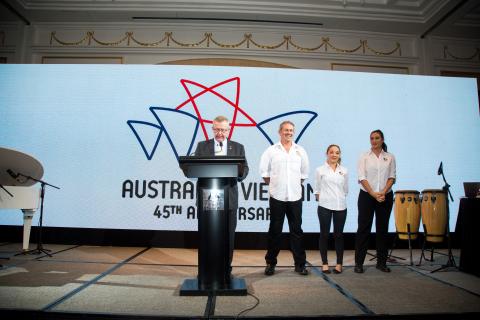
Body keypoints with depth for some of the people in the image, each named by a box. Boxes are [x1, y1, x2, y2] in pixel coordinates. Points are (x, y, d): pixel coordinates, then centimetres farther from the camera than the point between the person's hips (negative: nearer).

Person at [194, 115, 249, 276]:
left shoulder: (238, 147, 9)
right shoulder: (202, 146, 9)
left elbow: (244, 169, 2)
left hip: (229, 198, 1)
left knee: (228, 236, 7)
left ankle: (226, 269, 21)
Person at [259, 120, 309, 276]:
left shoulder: (300, 151, 9)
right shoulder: (271, 150, 1)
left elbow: (304, 172, 16)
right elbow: (264, 171, 4)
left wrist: (296, 184, 10)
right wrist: (273, 185, 4)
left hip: (295, 196, 2)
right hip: (277, 196, -2)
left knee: (296, 231, 6)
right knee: (275, 231, 6)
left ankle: (300, 264, 16)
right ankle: (270, 263, 17)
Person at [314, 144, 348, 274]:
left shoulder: (344, 171, 8)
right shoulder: (320, 170, 2)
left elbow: (345, 189, 14)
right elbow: (317, 189, 5)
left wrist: (339, 199, 7)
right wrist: (322, 200, -1)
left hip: (340, 206, 2)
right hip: (324, 206, -2)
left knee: (338, 234, 7)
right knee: (324, 234, 5)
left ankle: (339, 263, 18)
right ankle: (325, 263, 14)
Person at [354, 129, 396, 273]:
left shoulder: (390, 157, 6)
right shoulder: (364, 157, 0)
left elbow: (392, 177, 2)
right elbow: (362, 178, -6)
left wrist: (383, 192, -13)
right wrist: (373, 194, -15)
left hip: (385, 197, 2)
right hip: (366, 196, -2)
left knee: (382, 229, 8)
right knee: (363, 229, -1)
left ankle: (381, 262, 20)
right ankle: (358, 263, 6)